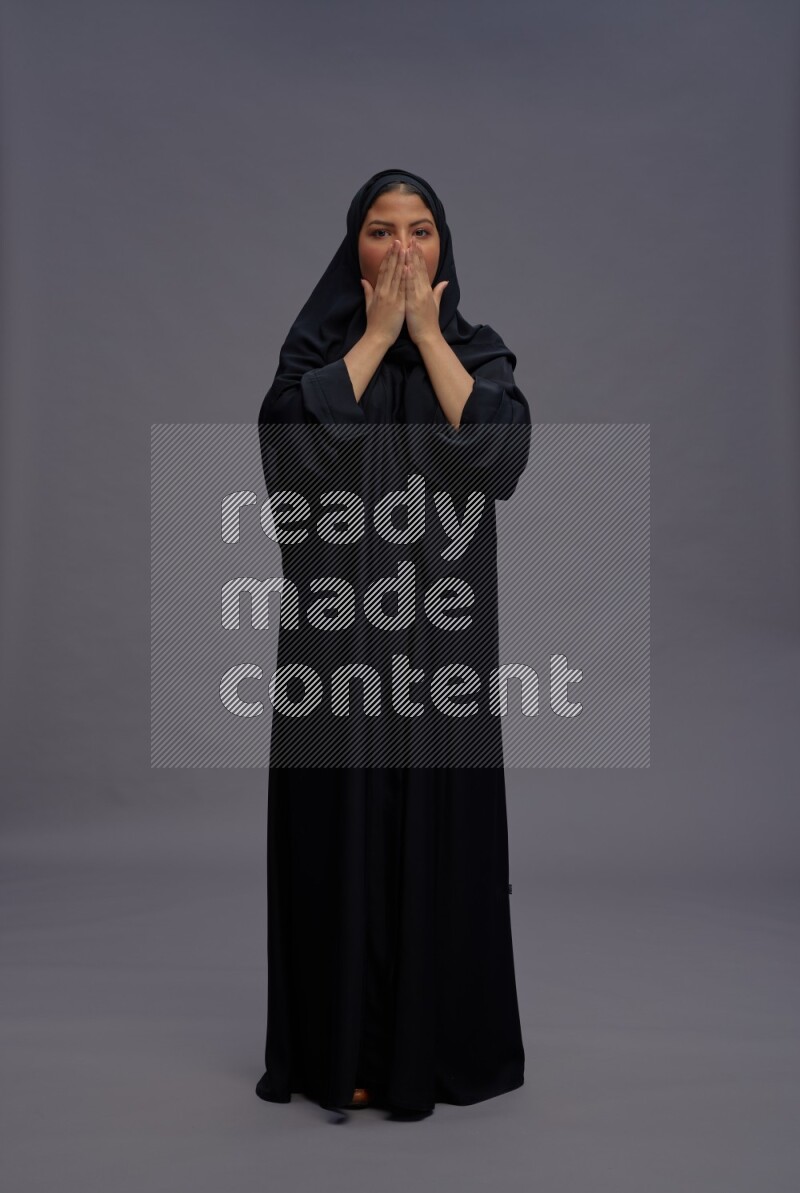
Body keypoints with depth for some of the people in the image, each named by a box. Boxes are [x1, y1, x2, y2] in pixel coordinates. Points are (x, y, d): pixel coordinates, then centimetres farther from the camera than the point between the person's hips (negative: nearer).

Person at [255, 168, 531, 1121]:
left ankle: (437, 1040, 19)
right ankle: (343, 1045, 18)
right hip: (339, 626, 0)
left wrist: (426, 334, -7)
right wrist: (376, 334, -9)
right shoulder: (317, 346, 7)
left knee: (438, 823, 4)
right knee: (342, 826, 3)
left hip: (440, 628, 0)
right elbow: (292, 436, -15)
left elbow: (503, 445, -13)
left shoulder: (476, 350, 8)